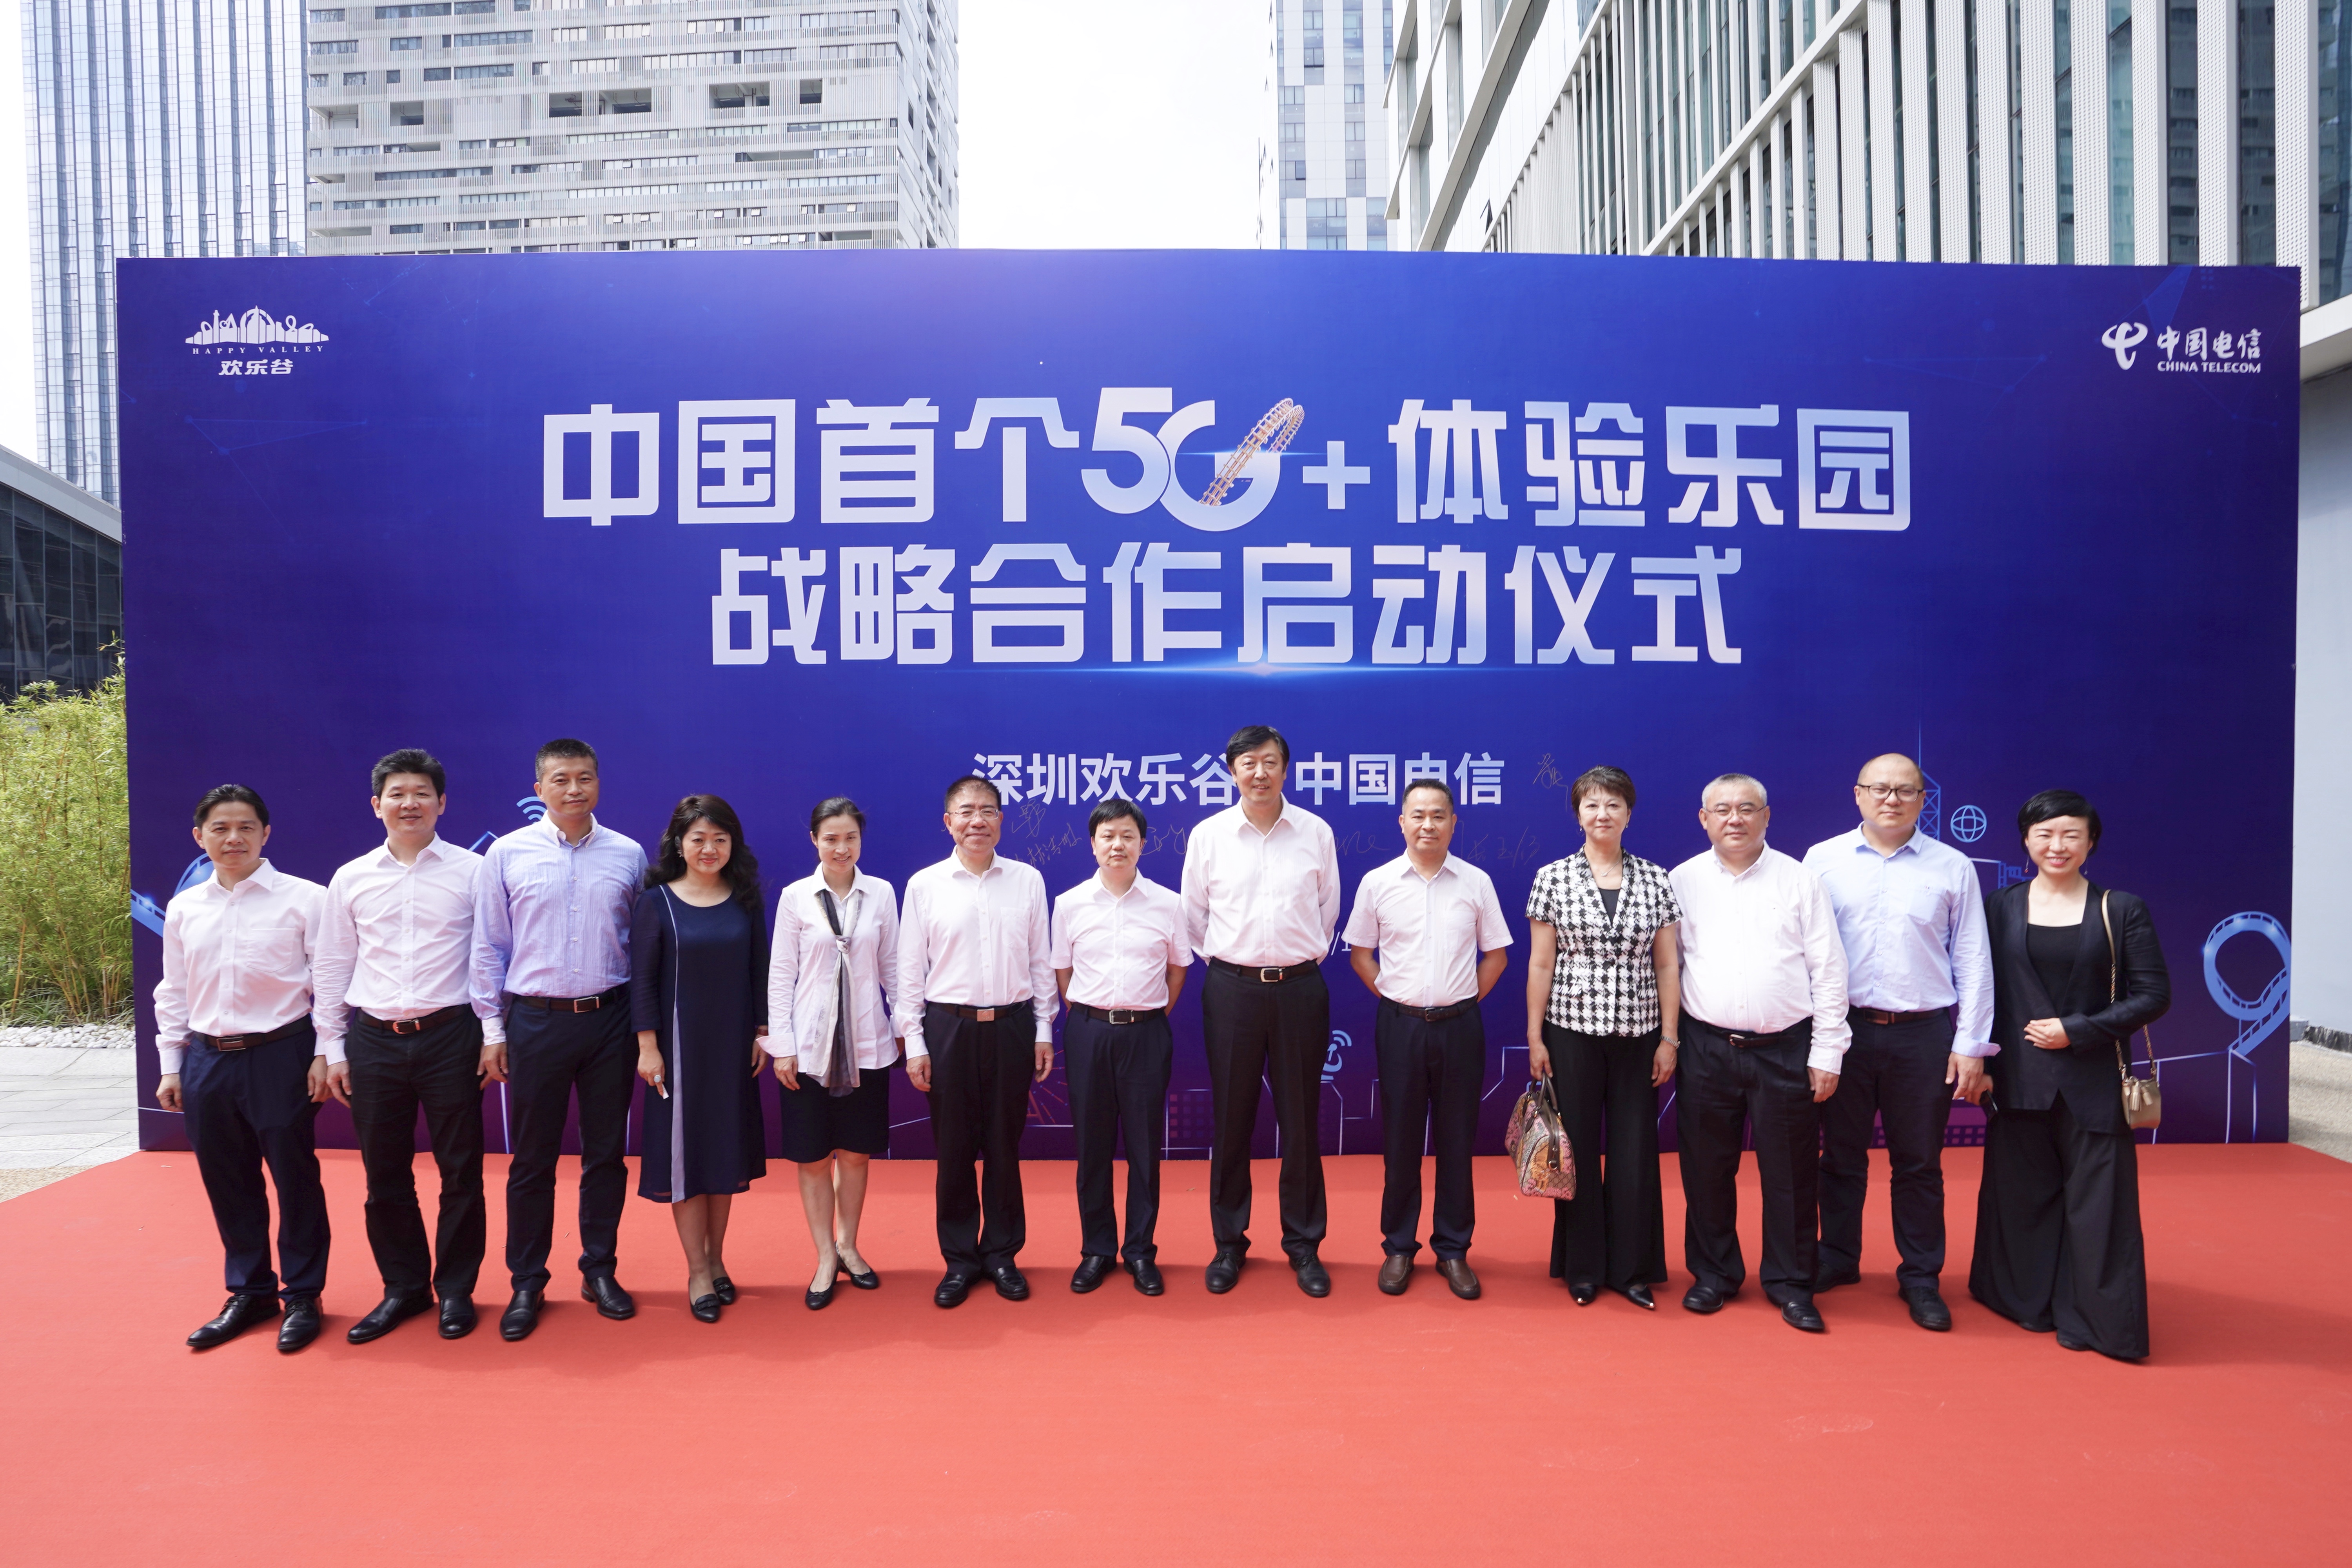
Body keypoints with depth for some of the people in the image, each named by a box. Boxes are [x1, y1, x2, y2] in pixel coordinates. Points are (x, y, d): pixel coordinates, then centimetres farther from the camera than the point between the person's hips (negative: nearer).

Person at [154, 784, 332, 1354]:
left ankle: (303, 1295, 19)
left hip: (281, 1056, -4)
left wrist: (325, 1055, -7)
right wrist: (171, 1066, 13)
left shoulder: (304, 899, -6)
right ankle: (250, 1292, 29)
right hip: (207, 1060, 5)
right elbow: (173, 993, 15)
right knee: (227, 1182, 13)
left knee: (295, 1177, 4)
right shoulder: (183, 909, 9)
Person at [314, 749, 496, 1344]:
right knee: (385, 1175, 10)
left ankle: (455, 1289, 19)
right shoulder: (351, 879, 8)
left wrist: (495, 1035, -1)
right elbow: (331, 967, 12)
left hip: (450, 1034, -2)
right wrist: (332, 1049, 8)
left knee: (460, 1171, 4)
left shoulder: (472, 872, 1)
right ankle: (402, 1288, 26)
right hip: (374, 1040, 3)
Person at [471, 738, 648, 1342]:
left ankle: (600, 1271, 25)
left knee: (606, 1153, 10)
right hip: (535, 1020, -1)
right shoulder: (507, 855, -1)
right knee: (531, 1160, 8)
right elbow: (489, 949, 3)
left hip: (609, 1019, 1)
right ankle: (527, 1285, 22)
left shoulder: (628, 855, 1)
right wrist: (493, 1031, 1)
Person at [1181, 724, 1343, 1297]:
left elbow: (1328, 907, 12)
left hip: (1300, 987, 0)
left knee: (1301, 1120, 6)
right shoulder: (1208, 835, 0)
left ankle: (1304, 1245, 20)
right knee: (1231, 1120, 7)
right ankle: (1229, 1243, 21)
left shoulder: (1316, 833, 1)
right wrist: (1223, 958, 9)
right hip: (1232, 988, 0)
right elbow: (1195, 912, 10)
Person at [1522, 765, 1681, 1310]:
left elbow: (1668, 965, 5)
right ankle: (1583, 1269, 20)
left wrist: (1669, 1039, 1)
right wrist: (1534, 1037, -2)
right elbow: (1541, 964, 1)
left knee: (1635, 1152, 5)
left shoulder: (1655, 880, 3)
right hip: (1572, 1032, -1)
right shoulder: (1553, 878, 0)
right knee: (1577, 1150, 6)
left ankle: (1633, 1269, 20)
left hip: (1638, 1034, 1)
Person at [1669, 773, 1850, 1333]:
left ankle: (1789, 1282, 23)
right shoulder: (1683, 882, 4)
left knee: (1790, 1172, 6)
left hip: (1785, 1050, -1)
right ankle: (1713, 1274, 26)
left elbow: (1829, 972, 1)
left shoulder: (1800, 881, 1)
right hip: (1706, 1049, 1)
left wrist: (1827, 1054, -2)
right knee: (1706, 1169, 9)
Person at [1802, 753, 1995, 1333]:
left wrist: (1972, 1045, 0)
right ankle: (1837, 1259, 27)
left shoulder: (1953, 868, 3)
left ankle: (1921, 1278, 22)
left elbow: (1973, 961, 4)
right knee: (1841, 1155, 11)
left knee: (1918, 1162, 9)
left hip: (1926, 1034, 0)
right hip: (1844, 1028, 0)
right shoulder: (1822, 861, 2)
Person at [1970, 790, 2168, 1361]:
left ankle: (2099, 1320, 16)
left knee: (2096, 1203, 2)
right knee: (2021, 1197, 10)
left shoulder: (2121, 910, 0)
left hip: (2093, 1084, -1)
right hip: (2020, 1082, 2)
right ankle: (2029, 1302, 27)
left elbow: (2154, 995, -3)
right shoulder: (2001, 907, 4)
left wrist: (2077, 1030, -12)